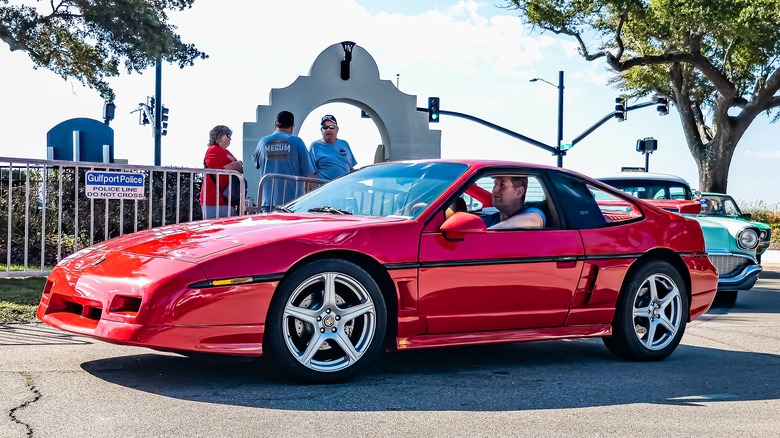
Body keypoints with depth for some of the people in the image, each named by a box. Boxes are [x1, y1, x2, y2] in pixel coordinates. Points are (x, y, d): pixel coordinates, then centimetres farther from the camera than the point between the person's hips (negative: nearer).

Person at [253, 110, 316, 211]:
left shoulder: (263, 142, 6)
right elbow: (308, 173, -4)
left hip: (267, 200, 3)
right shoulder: (296, 142, -3)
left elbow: (256, 164, 24)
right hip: (292, 199, -3)